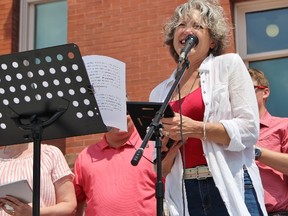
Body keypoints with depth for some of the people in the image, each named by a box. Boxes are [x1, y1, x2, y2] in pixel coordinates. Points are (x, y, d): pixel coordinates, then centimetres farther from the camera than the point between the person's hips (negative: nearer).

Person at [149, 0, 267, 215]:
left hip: (231, 188, -3)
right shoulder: (160, 92, 15)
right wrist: (168, 149, -6)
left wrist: (194, 129, -13)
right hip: (184, 195, 3)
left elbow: (249, 129, -5)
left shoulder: (229, 65, 6)